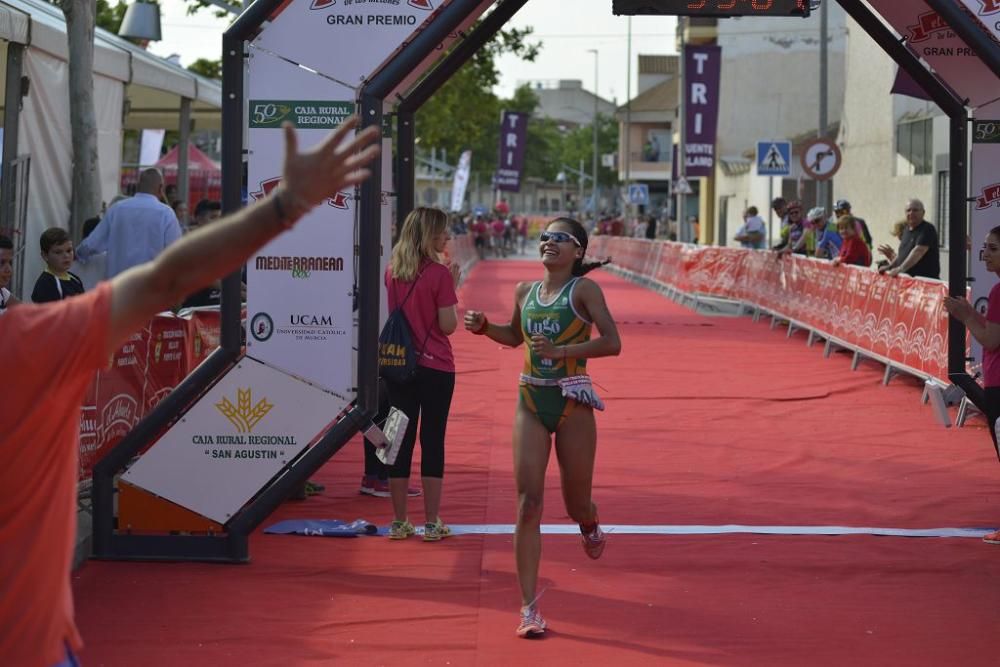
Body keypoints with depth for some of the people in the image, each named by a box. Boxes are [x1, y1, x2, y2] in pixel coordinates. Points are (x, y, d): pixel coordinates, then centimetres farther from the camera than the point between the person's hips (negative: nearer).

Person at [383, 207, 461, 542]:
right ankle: (431, 523, 4)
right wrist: (452, 288, -2)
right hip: (435, 367, -5)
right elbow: (448, 325, -12)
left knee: (401, 439, 8)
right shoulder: (439, 274, -12)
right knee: (433, 441, 2)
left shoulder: (392, 272, 5)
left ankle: (399, 522, 11)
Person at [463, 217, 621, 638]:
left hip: (572, 403, -3)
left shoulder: (583, 289, -6)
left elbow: (612, 342, -15)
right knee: (528, 504, -6)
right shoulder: (525, 292, 9)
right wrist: (483, 327, 8)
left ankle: (590, 527, 48)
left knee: (576, 504, 7)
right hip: (531, 402, 3)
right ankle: (529, 608, -4)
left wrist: (562, 351, -25)